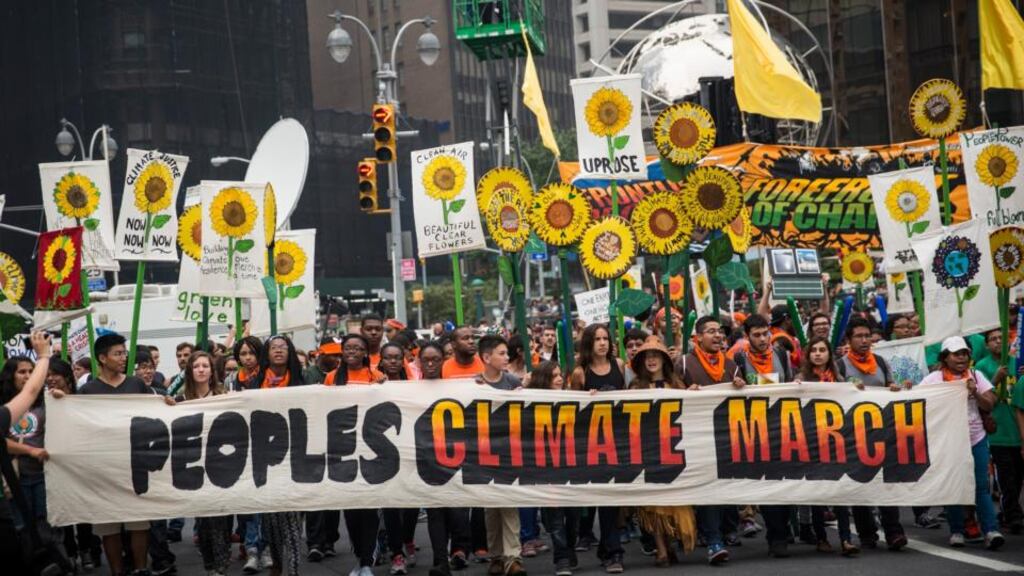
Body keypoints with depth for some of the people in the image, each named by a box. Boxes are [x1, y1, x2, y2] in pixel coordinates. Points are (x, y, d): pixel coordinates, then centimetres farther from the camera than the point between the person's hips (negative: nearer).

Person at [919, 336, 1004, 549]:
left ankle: (991, 530, -7)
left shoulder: (976, 376, 6)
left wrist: (975, 393, -14)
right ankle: (956, 531, 15)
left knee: (981, 486, -5)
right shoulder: (934, 379, -2)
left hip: (976, 439, 1)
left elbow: (989, 405, 3)